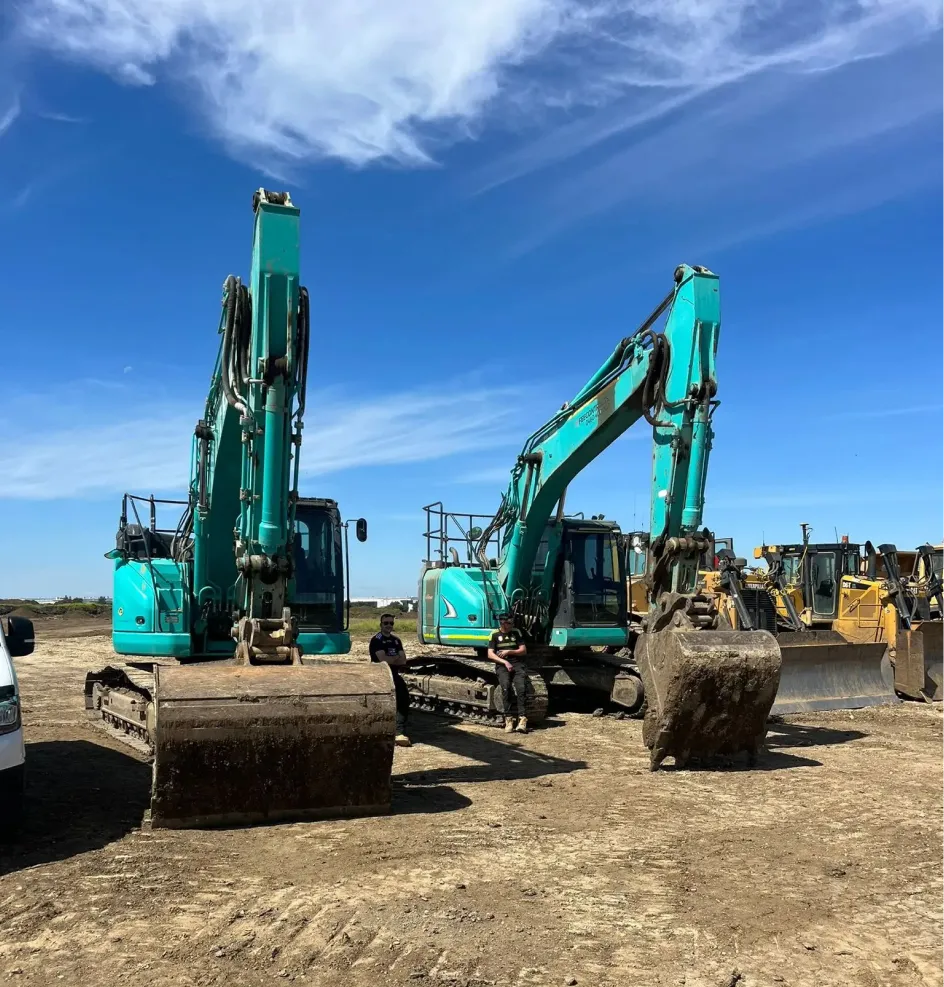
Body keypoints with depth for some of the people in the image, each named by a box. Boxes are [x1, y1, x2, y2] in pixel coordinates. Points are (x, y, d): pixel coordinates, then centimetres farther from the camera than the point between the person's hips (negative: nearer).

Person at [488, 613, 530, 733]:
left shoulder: (516, 632, 12)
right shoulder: (495, 635, 8)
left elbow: (524, 650, 10)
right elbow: (490, 654, 2)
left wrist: (509, 652, -3)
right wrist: (504, 662, -10)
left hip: (518, 664, 1)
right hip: (502, 666, -1)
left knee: (521, 688, -23)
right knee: (505, 687, -27)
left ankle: (522, 719, -27)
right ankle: (508, 719, -24)